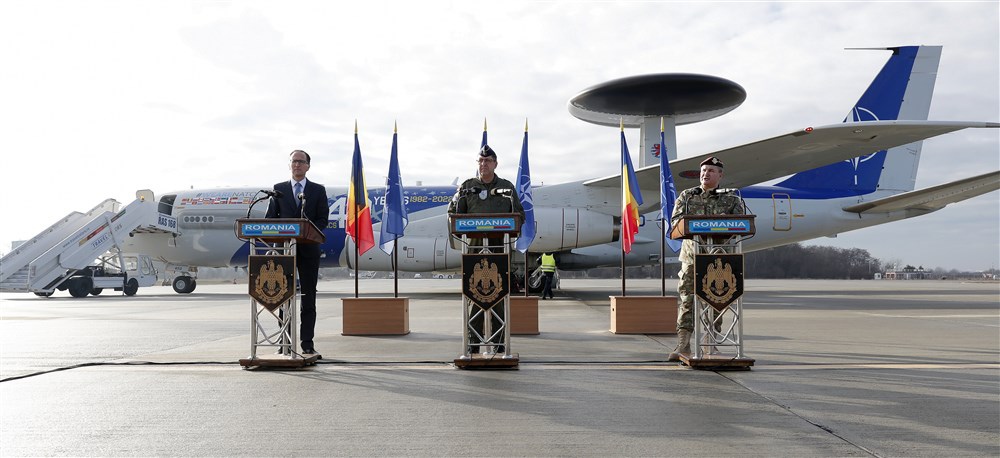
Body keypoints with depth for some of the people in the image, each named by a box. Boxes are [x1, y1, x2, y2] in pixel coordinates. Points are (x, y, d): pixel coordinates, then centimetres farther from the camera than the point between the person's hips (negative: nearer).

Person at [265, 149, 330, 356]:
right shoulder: (279, 189, 11)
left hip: (308, 248, -1)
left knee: (308, 298, 1)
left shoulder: (318, 190, 8)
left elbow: (323, 219, 1)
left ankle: (307, 343, 5)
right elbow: (270, 217, 8)